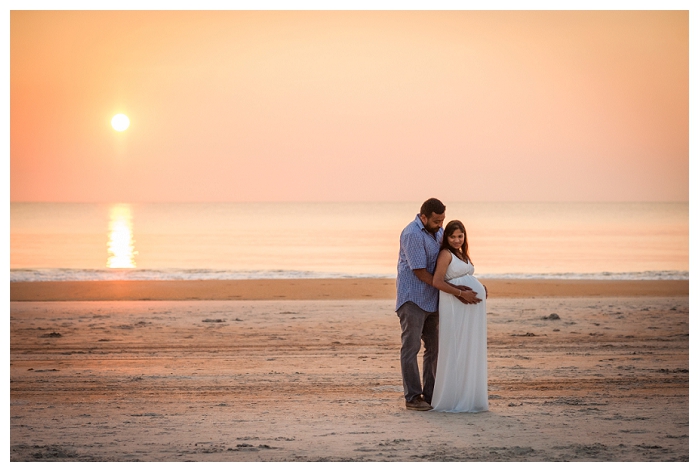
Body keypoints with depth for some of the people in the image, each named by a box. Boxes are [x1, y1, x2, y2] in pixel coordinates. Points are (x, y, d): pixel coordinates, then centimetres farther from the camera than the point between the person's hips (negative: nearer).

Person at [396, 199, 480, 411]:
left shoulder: (438, 231, 8)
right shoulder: (412, 234, -18)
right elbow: (421, 273, -19)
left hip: (431, 300, 9)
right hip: (412, 299, -8)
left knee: (434, 348, 9)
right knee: (411, 347, -4)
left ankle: (430, 394, 14)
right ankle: (412, 397, -2)